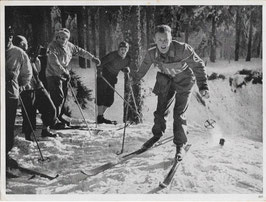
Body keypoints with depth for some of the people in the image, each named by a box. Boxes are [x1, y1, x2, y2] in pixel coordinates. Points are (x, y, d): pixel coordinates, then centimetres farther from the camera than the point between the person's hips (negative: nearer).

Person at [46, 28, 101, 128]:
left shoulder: (69, 46, 7)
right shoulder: (52, 46, -14)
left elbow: (80, 51, 21)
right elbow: (54, 62, -25)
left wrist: (92, 58, 23)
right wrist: (63, 72, -34)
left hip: (64, 75, 7)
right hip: (53, 75, -7)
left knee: (63, 97, 10)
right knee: (58, 97, -14)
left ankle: (59, 117, 24)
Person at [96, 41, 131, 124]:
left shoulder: (127, 59, -1)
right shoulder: (112, 55, -20)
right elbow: (102, 62, -14)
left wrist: (126, 69, -8)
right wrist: (99, 71, -24)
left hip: (112, 79, 7)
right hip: (103, 77, -6)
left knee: (110, 99, 6)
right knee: (101, 96, -9)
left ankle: (101, 115, 19)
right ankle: (100, 117, -2)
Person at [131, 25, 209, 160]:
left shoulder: (182, 49, -34)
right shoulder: (152, 54, -22)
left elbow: (198, 65, -23)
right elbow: (142, 71, 0)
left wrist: (203, 87, -29)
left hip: (184, 81, -3)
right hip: (166, 81, 4)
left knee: (179, 114, -9)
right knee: (160, 110, 10)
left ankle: (180, 145, 8)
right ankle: (157, 135, 37)